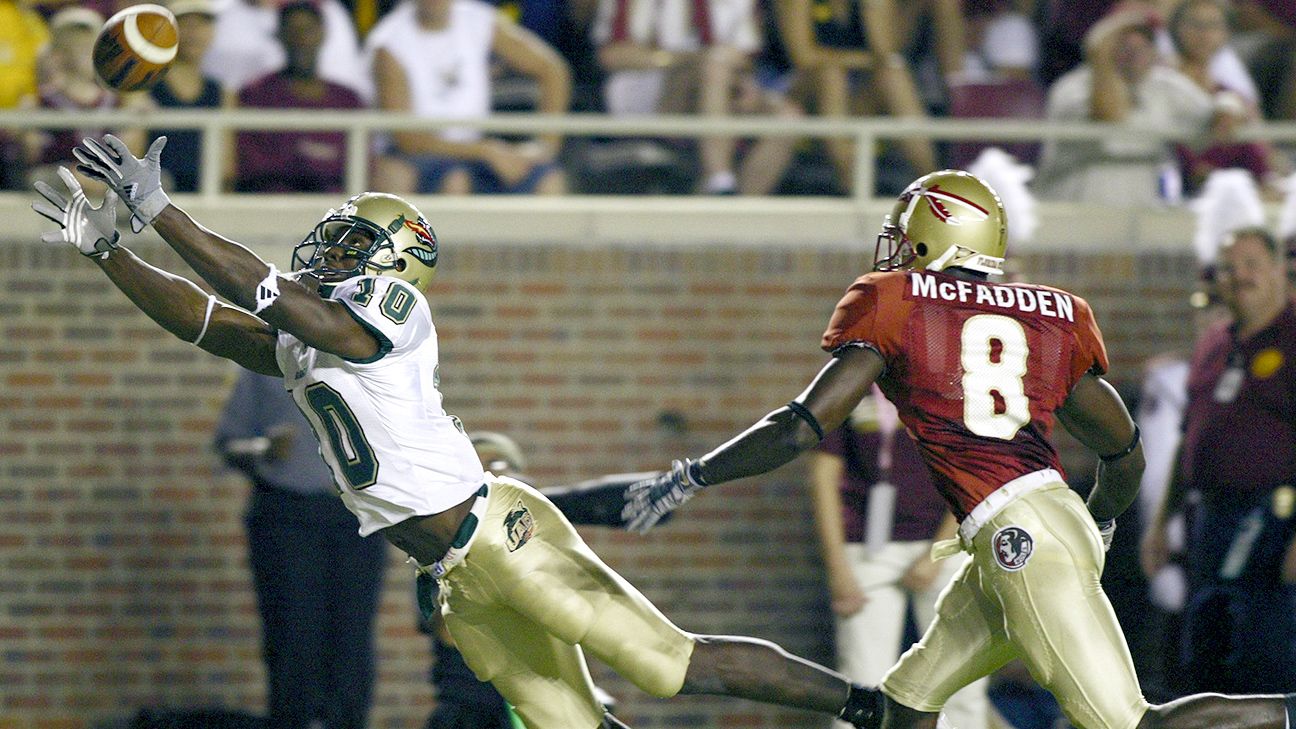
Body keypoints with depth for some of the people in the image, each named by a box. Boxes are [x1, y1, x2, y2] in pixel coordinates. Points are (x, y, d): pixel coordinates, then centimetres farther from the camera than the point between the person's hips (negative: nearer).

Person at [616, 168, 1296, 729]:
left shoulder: (894, 305, 1)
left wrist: (687, 478, 2)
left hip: (1017, 539, -7)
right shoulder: (1053, 317, 17)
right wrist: (1097, 525, 41)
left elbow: (804, 427, -6)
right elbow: (1125, 456, 21)